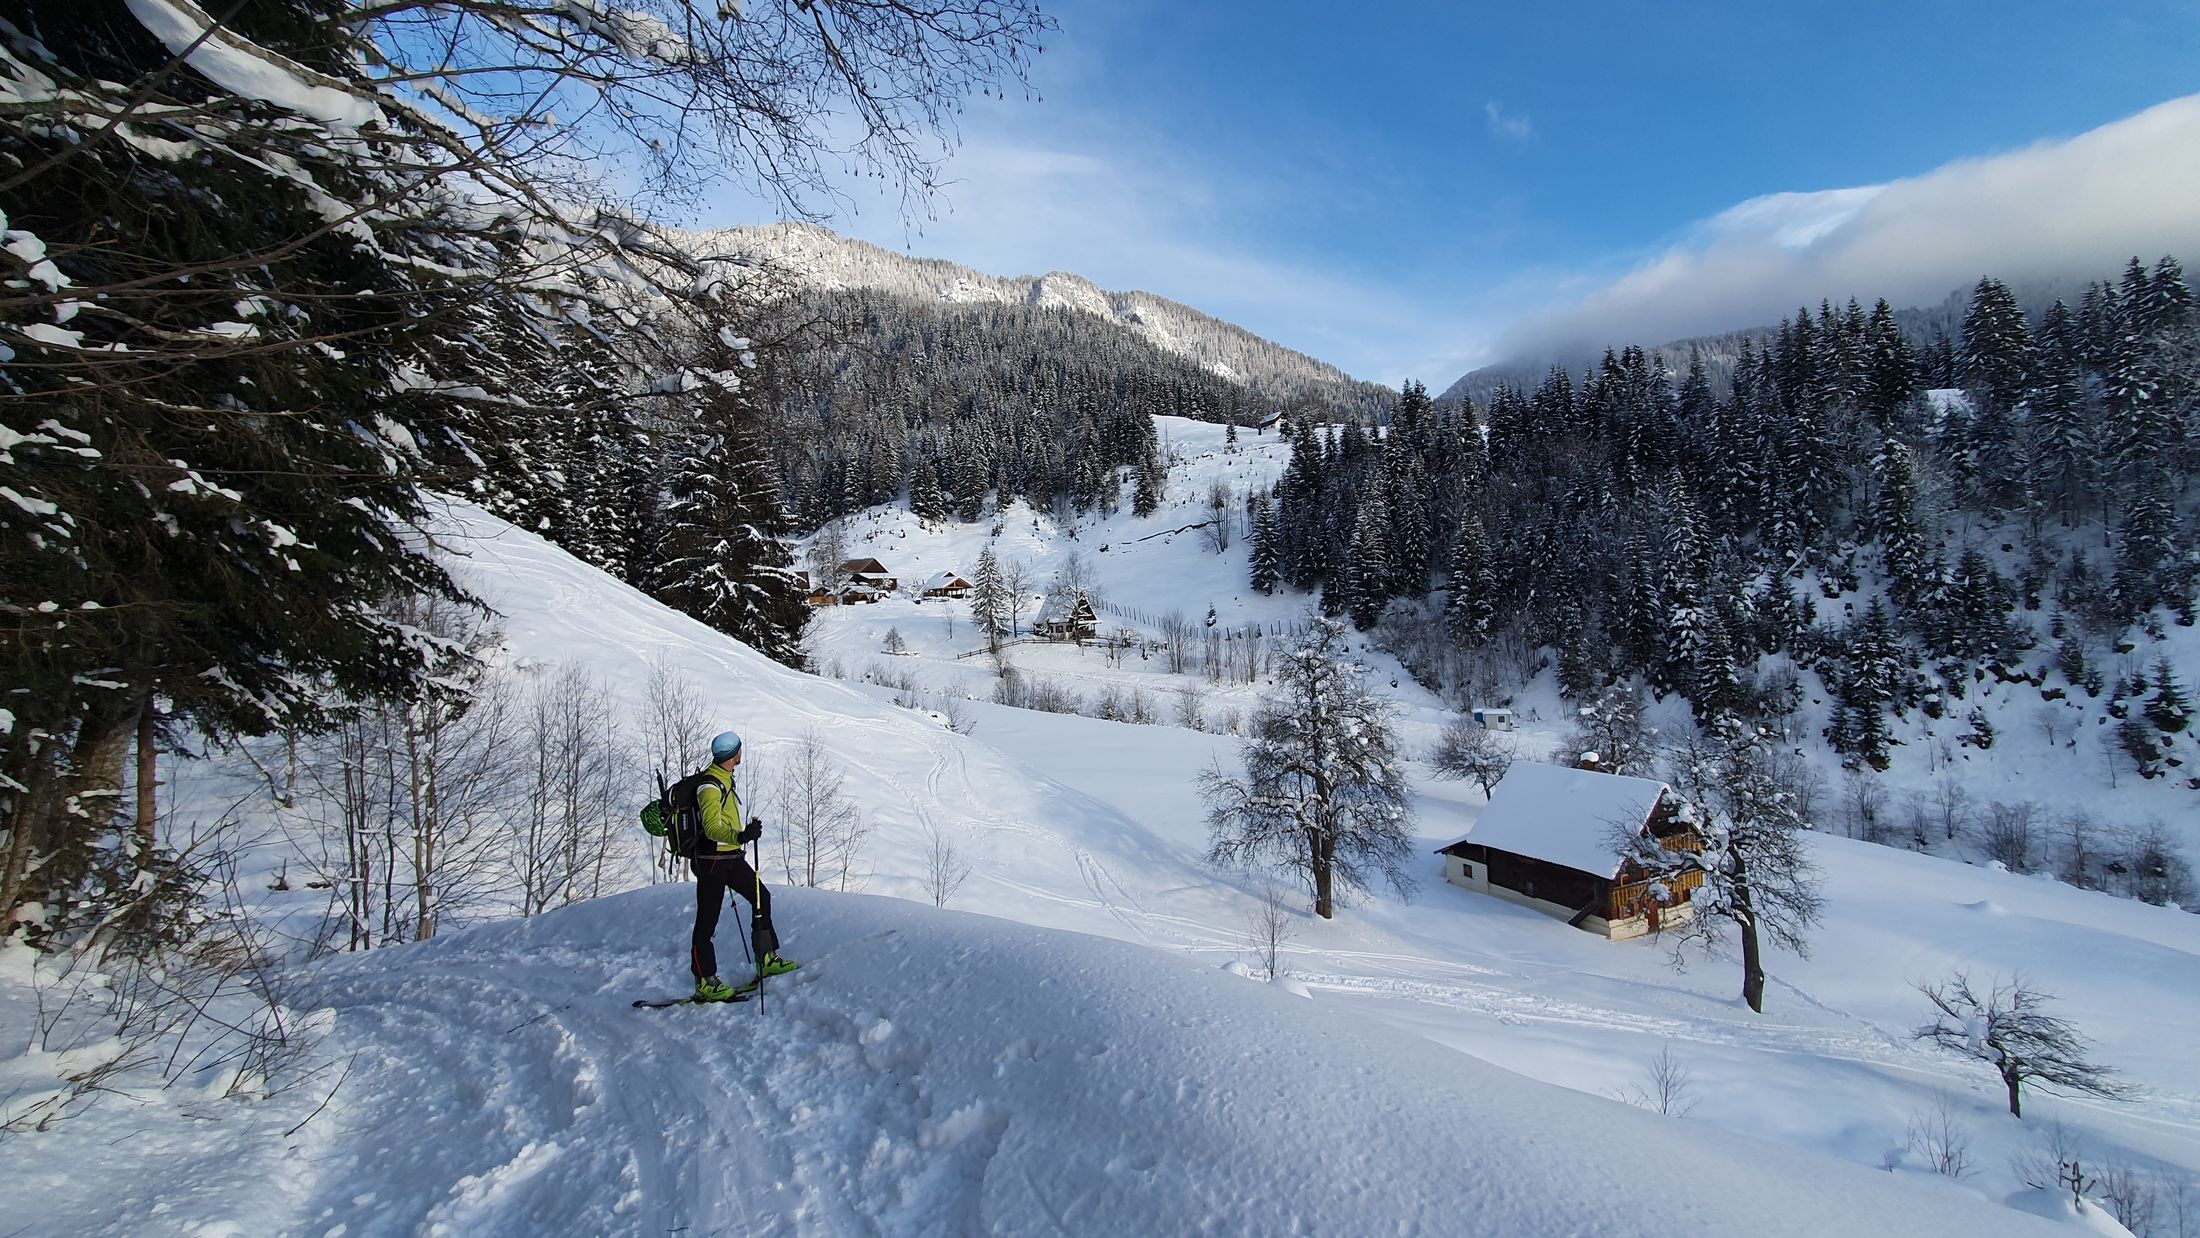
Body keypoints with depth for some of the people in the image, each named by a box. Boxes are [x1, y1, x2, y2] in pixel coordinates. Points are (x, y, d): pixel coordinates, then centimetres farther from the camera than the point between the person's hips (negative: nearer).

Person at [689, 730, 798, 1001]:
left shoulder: (723, 777, 10)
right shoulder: (710, 786, -21)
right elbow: (712, 828, -33)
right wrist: (740, 836, -50)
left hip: (731, 857, 10)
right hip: (712, 860, -10)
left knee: (762, 897, 12)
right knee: (707, 920, -1)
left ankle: (767, 959, 19)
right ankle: (705, 984, 6)